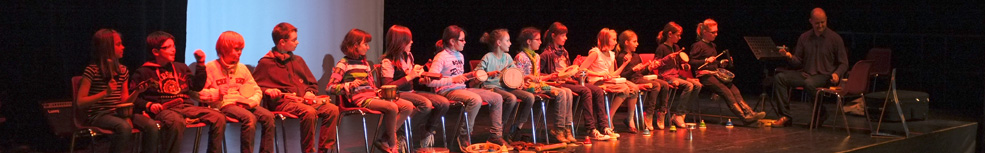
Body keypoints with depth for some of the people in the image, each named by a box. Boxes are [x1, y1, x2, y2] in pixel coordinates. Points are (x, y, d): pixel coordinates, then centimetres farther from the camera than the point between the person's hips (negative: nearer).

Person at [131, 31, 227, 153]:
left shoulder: (181, 68, 24)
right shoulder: (144, 72, 9)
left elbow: (198, 87, 21)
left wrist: (200, 64, 16)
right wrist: (148, 105, -12)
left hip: (186, 106, 5)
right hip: (163, 109, -5)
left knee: (219, 118, -16)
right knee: (177, 121, -42)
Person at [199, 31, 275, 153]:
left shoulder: (242, 68, 18)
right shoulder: (211, 68, 2)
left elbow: (256, 91, 19)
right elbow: (198, 92, -2)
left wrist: (251, 101, -3)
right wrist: (216, 93, -19)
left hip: (243, 104, 6)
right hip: (224, 105, -6)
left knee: (268, 116, -20)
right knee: (250, 118, -33)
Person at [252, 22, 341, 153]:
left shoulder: (298, 60, 23)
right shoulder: (266, 63, 5)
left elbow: (313, 83, 29)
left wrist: (310, 92, 7)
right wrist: (267, 91, -15)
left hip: (303, 100, 6)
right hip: (282, 101, -6)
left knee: (332, 109, -20)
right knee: (309, 112, -36)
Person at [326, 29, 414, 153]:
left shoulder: (365, 63, 23)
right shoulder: (343, 64, -1)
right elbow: (330, 88, -8)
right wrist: (349, 85, -22)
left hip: (373, 97, 8)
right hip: (360, 100, -8)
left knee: (408, 106, -8)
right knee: (392, 107, -31)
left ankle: (384, 141, -5)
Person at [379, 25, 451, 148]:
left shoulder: (409, 55, 12)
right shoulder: (387, 62, -11)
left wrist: (421, 80, 2)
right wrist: (409, 77, -19)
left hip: (411, 92, 7)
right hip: (398, 94, -7)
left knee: (443, 103, -12)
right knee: (426, 104, -34)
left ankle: (428, 133, 4)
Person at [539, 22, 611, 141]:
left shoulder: (564, 52, 21)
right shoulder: (547, 54, -5)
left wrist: (574, 68, 8)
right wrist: (555, 76, -18)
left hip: (569, 81, 8)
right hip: (558, 84, -8)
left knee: (598, 91, -11)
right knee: (585, 91, -30)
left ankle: (604, 126, -16)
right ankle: (591, 130, -31)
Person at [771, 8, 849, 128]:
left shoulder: (835, 38, 0)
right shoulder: (804, 38, 10)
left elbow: (844, 63, 3)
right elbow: (798, 63, 12)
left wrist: (836, 74, -18)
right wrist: (789, 56, -11)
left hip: (824, 76, -4)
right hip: (805, 73, 4)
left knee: (809, 83, -38)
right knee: (779, 77, -19)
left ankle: (821, 114, -11)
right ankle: (785, 116, -19)